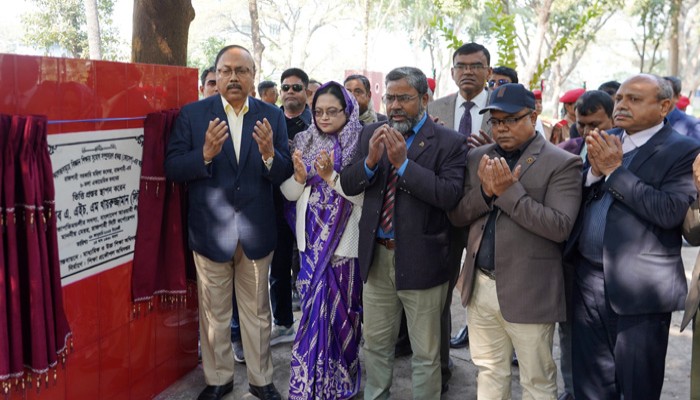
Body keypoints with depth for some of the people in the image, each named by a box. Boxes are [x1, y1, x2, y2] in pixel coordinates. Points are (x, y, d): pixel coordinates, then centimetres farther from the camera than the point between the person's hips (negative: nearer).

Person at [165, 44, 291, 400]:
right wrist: (205, 154, -26)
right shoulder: (192, 114, -3)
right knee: (214, 315, 14)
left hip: (257, 232, 1)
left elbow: (284, 175, -3)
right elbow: (172, 169, -8)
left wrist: (269, 154, -24)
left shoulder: (272, 116, 1)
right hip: (210, 231, -1)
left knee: (257, 313, 15)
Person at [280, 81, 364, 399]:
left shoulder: (359, 146, -6)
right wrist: (299, 176, -14)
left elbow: (363, 194, -13)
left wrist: (331, 175, -22)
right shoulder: (303, 142, 6)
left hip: (345, 241, -3)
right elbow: (289, 194, 6)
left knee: (340, 310, 8)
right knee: (314, 310, 9)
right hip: (312, 240, 3)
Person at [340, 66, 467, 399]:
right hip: (377, 257, 4)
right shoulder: (371, 134, 5)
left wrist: (403, 163, -24)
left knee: (426, 353, 11)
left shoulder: (448, 143, -8)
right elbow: (347, 185, 1)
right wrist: (370, 159, -18)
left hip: (421, 260, -4)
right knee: (375, 344, 20)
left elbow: (450, 195, -20)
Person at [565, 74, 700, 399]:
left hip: (639, 287, -5)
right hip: (588, 279, 6)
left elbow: (670, 211, -23)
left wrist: (614, 170, -19)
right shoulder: (604, 142, 9)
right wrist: (594, 170, -11)